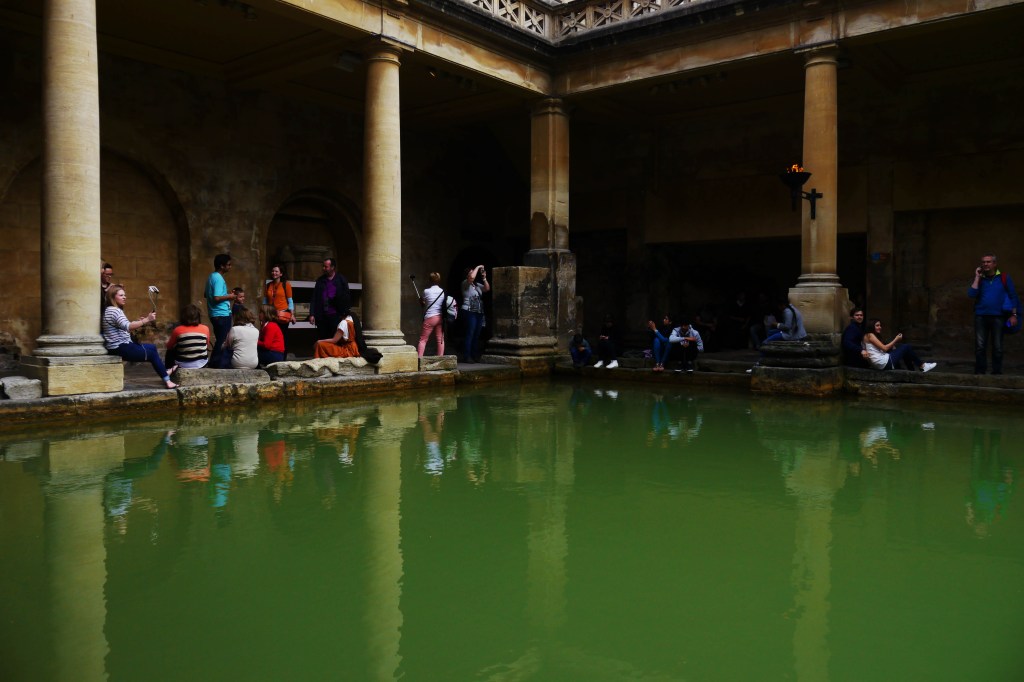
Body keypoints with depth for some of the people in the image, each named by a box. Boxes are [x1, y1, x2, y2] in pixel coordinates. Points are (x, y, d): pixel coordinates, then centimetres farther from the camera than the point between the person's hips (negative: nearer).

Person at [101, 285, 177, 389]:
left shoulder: (111, 310, 16)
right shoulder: (113, 310, -17)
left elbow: (124, 328, 14)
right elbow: (127, 327, -32)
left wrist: (139, 321, 3)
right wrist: (146, 320, -38)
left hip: (120, 346, 10)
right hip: (120, 349, -10)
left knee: (152, 347, 15)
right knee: (152, 353, 0)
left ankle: (164, 372, 22)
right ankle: (166, 380, 8)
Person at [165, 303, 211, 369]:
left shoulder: (178, 330, -12)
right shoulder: (205, 329, -8)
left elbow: (169, 346, 5)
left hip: (183, 366, -1)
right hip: (201, 364, 1)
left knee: (170, 353, 29)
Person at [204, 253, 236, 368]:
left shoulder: (212, 276, 13)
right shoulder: (218, 279, -17)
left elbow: (206, 294, 22)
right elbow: (217, 298, -25)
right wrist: (229, 296, -10)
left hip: (215, 314, 10)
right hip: (222, 314, -10)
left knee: (219, 340, 15)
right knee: (222, 341, -4)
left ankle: (214, 363, 20)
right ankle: (217, 363, -2)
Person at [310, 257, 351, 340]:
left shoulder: (341, 280, 1)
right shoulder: (320, 280, 10)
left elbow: (346, 298, 1)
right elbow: (314, 298, 10)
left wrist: (344, 314, -4)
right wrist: (312, 314, 2)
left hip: (335, 316, -3)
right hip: (322, 316, 3)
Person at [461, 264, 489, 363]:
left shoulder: (477, 285, 19)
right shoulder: (465, 283, -1)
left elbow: (487, 289, 12)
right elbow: (472, 277, -19)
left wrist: (484, 278, 5)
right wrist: (478, 268, -7)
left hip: (479, 312, 7)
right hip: (470, 311, -7)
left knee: (476, 335, 6)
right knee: (470, 334, -10)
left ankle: (474, 355, 10)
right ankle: (468, 356, -8)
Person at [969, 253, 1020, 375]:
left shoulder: (1004, 278, 5)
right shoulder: (979, 279, 10)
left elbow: (1013, 297, 6)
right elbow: (971, 294, -6)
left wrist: (1014, 315, -1)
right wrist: (977, 277, -5)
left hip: (998, 317, -1)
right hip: (981, 316, 1)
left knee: (997, 347, 2)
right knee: (980, 346, -2)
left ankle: (997, 372, 10)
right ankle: (979, 372, 3)